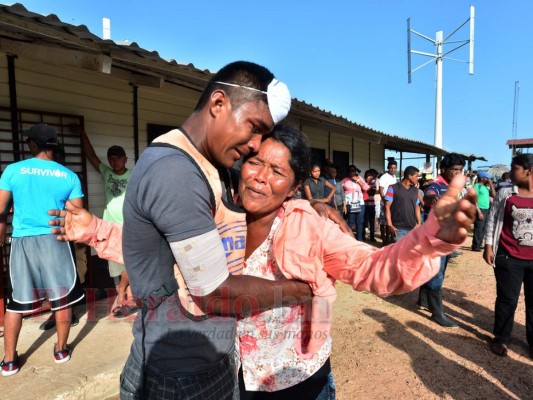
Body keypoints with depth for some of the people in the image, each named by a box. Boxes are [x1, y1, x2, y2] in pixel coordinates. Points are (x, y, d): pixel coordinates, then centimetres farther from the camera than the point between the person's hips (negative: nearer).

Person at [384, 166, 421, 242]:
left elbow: (417, 207, 17)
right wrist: (390, 225, -13)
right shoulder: (393, 188, -4)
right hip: (398, 229, -5)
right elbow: (387, 207, -7)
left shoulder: (415, 190, 12)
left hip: (412, 228, 5)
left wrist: (419, 224, 9)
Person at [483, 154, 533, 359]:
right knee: (507, 300, 6)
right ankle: (500, 338, 23)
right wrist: (488, 247, -2)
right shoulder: (505, 193, -2)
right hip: (509, 258, -1)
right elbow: (492, 219, 2)